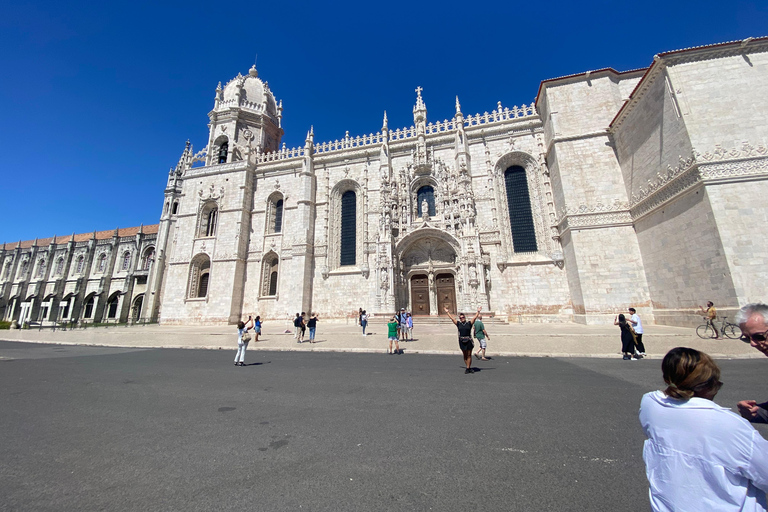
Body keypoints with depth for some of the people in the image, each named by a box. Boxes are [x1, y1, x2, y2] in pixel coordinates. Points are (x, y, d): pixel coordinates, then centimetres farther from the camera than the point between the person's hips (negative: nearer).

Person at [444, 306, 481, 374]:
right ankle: (469, 368, 21)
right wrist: (447, 312, 12)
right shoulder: (458, 324, 7)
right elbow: (452, 318, 9)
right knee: (465, 355, 9)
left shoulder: (469, 323, 3)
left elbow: (474, 318, -1)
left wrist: (478, 312, -6)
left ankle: (468, 368, 10)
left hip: (469, 341, -2)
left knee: (469, 355, 3)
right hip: (462, 341, 2)